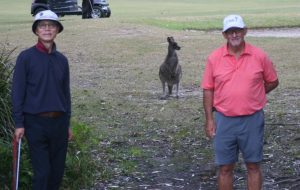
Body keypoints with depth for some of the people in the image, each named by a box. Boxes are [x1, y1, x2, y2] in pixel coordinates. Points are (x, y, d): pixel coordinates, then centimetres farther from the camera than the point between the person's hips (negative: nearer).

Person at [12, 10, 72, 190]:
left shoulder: (62, 60, 6)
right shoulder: (26, 57, -6)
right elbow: (18, 92, -5)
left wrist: (68, 123, 13)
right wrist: (19, 123, -8)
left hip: (59, 121, 4)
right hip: (36, 122, -4)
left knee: (58, 170, 8)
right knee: (42, 172, -4)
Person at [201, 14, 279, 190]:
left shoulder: (259, 56, -3)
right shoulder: (214, 58, -1)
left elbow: (273, 82, 9)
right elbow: (208, 90, 3)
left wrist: (251, 96, 1)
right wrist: (209, 119, -2)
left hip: (252, 120, 0)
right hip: (224, 120, 1)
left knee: (253, 166, 7)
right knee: (225, 168, 6)